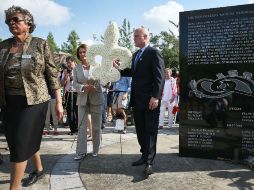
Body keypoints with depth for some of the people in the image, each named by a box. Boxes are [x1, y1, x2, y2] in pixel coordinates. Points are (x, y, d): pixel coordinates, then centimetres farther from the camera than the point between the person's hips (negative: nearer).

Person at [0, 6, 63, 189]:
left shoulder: (40, 44, -3)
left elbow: (52, 74, -3)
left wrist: (59, 102, -6)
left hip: (34, 100, -5)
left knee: (20, 143, -6)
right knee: (27, 140, 17)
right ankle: (39, 169, 41)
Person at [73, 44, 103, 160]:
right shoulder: (76, 68, 7)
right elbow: (75, 83, 0)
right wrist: (84, 87, -19)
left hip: (96, 99, -1)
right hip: (82, 100, 1)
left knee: (96, 126, 6)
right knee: (81, 126, -1)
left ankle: (95, 150, 20)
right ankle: (81, 152, 4)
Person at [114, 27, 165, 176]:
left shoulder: (154, 53, -8)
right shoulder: (136, 54, 19)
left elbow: (160, 76, -15)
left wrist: (155, 96, -23)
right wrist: (119, 68, 12)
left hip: (150, 100, -8)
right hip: (137, 100, 8)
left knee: (150, 131, -2)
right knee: (140, 130, 13)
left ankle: (149, 162, 2)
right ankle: (145, 156, 26)